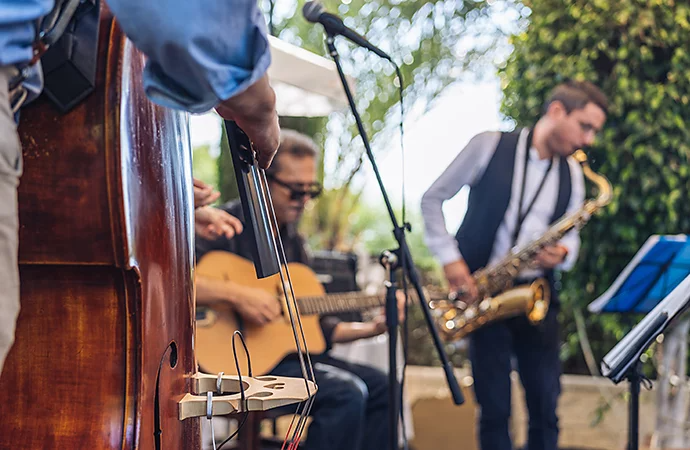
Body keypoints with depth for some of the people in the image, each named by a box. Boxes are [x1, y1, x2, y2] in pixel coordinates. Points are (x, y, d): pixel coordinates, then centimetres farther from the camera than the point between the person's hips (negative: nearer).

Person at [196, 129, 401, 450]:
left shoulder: (293, 241, 16)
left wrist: (372, 327, 8)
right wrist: (235, 294, -31)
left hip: (288, 352, 9)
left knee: (380, 386, 4)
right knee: (345, 392, -23)